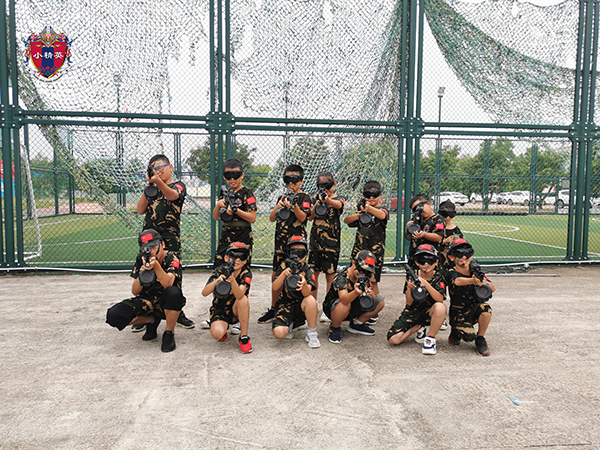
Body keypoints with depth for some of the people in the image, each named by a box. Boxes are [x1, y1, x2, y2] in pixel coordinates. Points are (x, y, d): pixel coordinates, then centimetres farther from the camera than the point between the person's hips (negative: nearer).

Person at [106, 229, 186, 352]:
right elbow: (135, 292, -4)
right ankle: (152, 320, 8)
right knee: (113, 315, -19)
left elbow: (168, 284, -31)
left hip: (166, 303, -4)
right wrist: (142, 273, -23)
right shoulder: (141, 259, -4)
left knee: (173, 292, -40)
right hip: (146, 302, 4)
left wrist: (156, 265, -44)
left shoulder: (172, 258, -14)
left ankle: (169, 333, -16)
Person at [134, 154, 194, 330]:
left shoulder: (178, 185, 4)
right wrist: (149, 186, -2)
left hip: (170, 238, -3)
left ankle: (178, 313, 18)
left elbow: (172, 195, -21)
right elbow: (140, 210, 6)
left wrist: (158, 181, -41)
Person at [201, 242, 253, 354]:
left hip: (237, 311, 0)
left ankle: (244, 337, -18)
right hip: (219, 310, 0)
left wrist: (232, 280, -52)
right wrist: (217, 280, -45)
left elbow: (239, 295, -33)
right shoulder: (219, 271, -14)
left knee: (243, 298, -33)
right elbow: (204, 293, -27)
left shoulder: (246, 273, -16)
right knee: (217, 333, -29)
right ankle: (225, 327, 11)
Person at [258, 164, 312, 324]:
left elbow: (302, 217, -14)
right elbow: (271, 218, 10)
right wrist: (278, 206, -8)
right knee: (276, 276, 11)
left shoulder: (304, 197, -1)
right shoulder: (283, 197, 15)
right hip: (280, 242, 6)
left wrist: (294, 206, -31)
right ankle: (273, 309, 24)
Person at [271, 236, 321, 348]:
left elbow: (307, 294, -21)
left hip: (301, 306, 0)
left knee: (311, 299, -34)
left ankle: (312, 333, -14)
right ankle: (290, 325, 14)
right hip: (284, 305, 1)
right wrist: (283, 274, -28)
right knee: (278, 333, -23)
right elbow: (275, 288, -11)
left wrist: (304, 285, -44)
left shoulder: (308, 270, -6)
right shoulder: (283, 267, -2)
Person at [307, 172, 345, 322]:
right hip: (315, 241, 4)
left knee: (330, 275, 2)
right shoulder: (317, 199, 10)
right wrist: (317, 204, -17)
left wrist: (327, 199, -48)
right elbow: (310, 217, -1)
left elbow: (338, 205, -26)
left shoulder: (338, 200, -1)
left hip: (331, 242, -4)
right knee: (313, 273, 8)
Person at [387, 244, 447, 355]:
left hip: (429, 313, -2)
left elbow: (440, 299, -23)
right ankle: (421, 327, 9)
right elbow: (409, 303, -5)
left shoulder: (439, 277, -7)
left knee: (440, 307, -37)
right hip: (412, 312, 2)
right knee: (393, 339, -17)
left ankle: (430, 338, -16)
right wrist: (409, 288, -26)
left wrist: (425, 284, -36)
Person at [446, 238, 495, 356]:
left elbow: (493, 289, -12)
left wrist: (484, 282, -35)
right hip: (458, 313, -3)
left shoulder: (475, 271, -4)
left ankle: (480, 339, -5)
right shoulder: (452, 273, -14)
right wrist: (473, 281, -59)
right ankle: (455, 331, 12)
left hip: (474, 310, 3)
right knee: (469, 336, -25)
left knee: (485, 307, -29)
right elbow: (458, 281, -39)